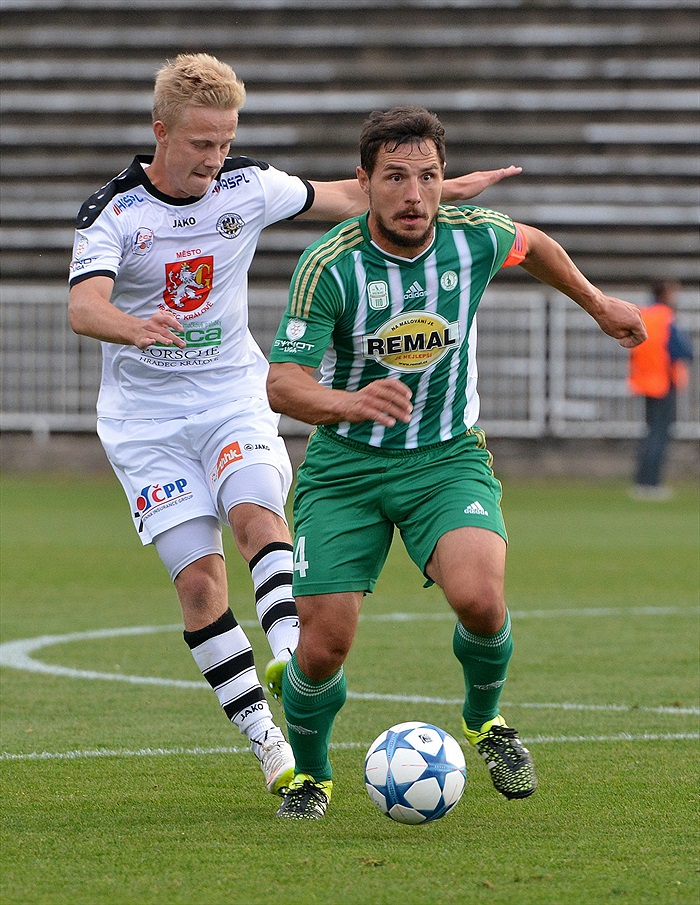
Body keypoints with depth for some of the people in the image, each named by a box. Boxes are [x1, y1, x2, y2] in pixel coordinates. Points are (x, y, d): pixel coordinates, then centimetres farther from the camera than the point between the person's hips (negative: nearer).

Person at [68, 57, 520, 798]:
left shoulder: (248, 188, -3)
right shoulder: (114, 211, -13)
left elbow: (347, 196, 13)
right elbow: (83, 306, -29)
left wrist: (447, 190, 15)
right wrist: (132, 328, -51)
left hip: (233, 397, 2)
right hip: (147, 416, -2)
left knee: (257, 510, -28)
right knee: (199, 579, -10)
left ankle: (289, 653, -45)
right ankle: (267, 743, -5)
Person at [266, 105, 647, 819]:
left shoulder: (474, 238, -9)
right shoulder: (329, 265, -19)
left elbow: (532, 245, 16)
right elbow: (283, 384, -25)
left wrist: (598, 304, 30)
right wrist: (352, 402, -45)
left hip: (447, 458, 1)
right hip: (345, 465, -1)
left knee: (478, 595, -27)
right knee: (323, 645, -10)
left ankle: (484, 719, 6)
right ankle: (309, 773, 22)